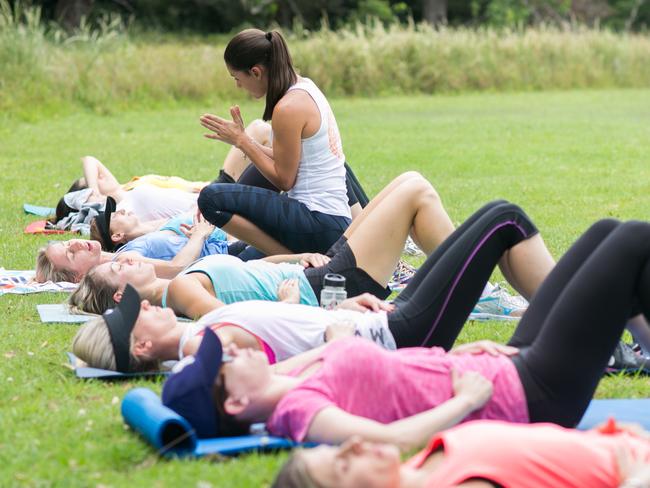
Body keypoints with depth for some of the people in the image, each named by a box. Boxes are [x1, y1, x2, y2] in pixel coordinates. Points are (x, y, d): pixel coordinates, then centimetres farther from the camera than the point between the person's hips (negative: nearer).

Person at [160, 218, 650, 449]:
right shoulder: (298, 408, -24)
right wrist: (469, 398, -25)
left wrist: (456, 353, 4)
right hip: (532, 397, -9)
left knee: (609, 232, 17)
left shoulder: (295, 390, 3)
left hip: (511, 367, 9)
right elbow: (394, 439, -38)